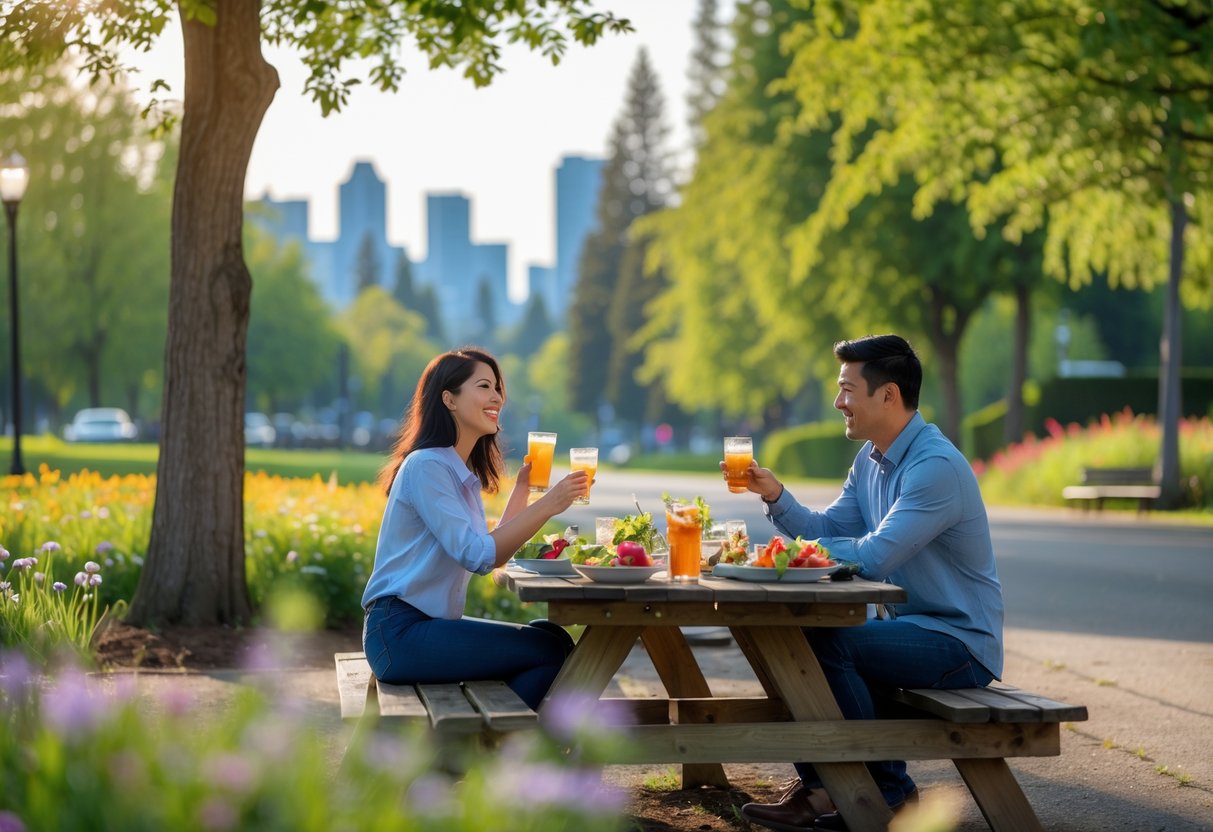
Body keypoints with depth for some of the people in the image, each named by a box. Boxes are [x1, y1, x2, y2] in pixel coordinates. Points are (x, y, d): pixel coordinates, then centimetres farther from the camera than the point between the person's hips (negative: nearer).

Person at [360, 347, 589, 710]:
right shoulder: (426, 466, -13)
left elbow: (496, 553, 13)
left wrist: (522, 487, 10)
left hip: (434, 623, 9)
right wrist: (547, 505, -23)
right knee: (551, 650, -14)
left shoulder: (463, 472, 16)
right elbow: (477, 556, -21)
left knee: (551, 637, 1)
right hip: (401, 633, -9)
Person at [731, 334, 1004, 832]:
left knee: (824, 643, -24)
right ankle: (818, 789, 4)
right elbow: (828, 531, 13)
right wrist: (775, 497, -4)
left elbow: (874, 557, -27)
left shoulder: (936, 467, -23)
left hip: (961, 642, -10)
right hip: (915, 626, 10)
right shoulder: (870, 459, 8)